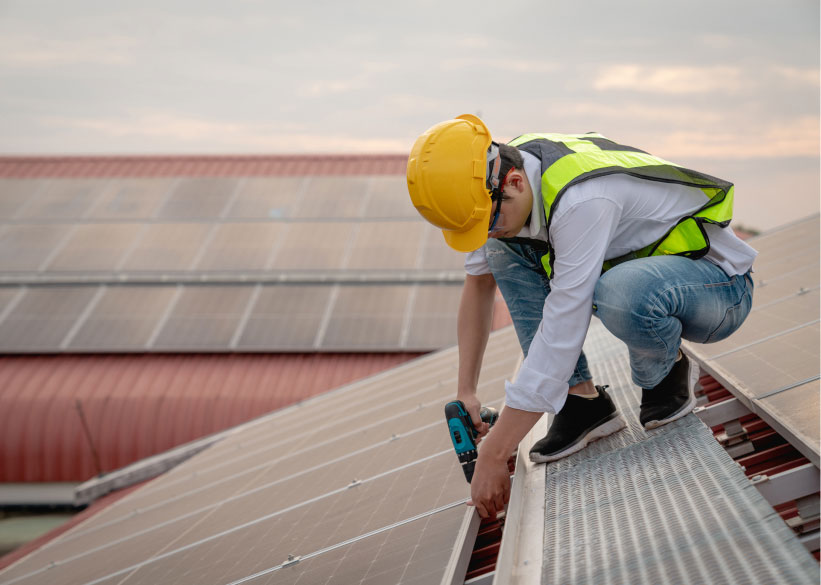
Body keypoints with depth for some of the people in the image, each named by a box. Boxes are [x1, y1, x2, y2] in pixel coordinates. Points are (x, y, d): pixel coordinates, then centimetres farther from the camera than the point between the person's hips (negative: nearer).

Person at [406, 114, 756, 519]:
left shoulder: (581, 201, -36)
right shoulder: (493, 187, -10)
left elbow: (559, 334, -36)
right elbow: (479, 284, 8)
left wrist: (494, 455, -31)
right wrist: (465, 391, 5)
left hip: (717, 282, -8)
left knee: (624, 292, -41)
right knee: (504, 251, -6)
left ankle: (669, 373, -6)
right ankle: (583, 400, -6)